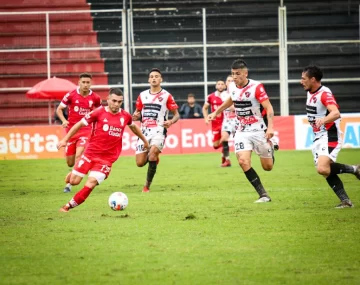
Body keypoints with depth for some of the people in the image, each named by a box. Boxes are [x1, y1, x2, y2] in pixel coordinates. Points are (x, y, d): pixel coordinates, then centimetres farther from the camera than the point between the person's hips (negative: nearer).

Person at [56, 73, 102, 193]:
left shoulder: (95, 98, -2)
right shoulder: (71, 95, -6)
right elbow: (59, 109, 1)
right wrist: (64, 120, -16)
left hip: (86, 130, -1)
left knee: (79, 155, -22)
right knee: (70, 163, 4)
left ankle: (70, 183, -13)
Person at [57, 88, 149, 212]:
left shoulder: (125, 116, 2)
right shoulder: (99, 112, -7)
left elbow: (133, 126, 25)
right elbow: (79, 124, 1)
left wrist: (145, 141, 36)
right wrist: (65, 139, -2)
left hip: (107, 159, 1)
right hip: (91, 153, -1)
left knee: (91, 183, -14)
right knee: (74, 181, -3)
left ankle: (69, 205, 2)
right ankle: (73, 173, 35)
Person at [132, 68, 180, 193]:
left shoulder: (166, 96, 0)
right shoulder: (142, 95, 12)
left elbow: (177, 114, 4)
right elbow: (137, 112, 21)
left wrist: (171, 121, -18)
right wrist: (135, 116, -3)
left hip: (159, 130, -4)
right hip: (144, 131, 4)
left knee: (153, 152, -30)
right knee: (140, 163, -4)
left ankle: (147, 186, -16)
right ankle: (153, 159, 34)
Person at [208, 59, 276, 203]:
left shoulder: (256, 87, -17)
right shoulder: (232, 87, 0)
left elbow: (268, 107, -21)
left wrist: (270, 127, -34)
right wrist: (216, 112, 29)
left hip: (258, 130, -4)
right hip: (242, 131, 4)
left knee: (267, 167, 6)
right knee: (243, 161, -19)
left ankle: (271, 148, 44)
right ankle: (263, 195, -10)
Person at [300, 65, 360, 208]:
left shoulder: (325, 93, -20)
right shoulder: (310, 93, 9)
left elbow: (336, 113, -36)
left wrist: (323, 120, -53)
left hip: (329, 136, -9)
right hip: (318, 138, 9)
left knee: (322, 169, -25)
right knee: (327, 172, 3)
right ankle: (345, 201, 8)